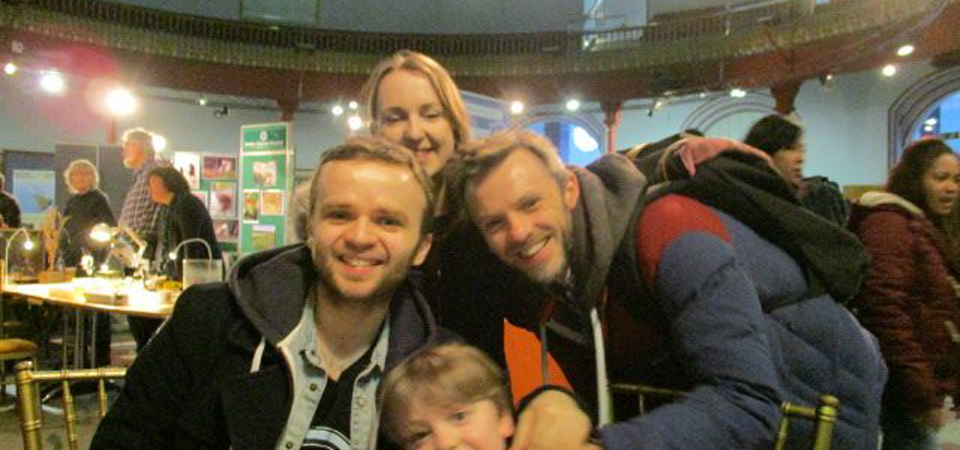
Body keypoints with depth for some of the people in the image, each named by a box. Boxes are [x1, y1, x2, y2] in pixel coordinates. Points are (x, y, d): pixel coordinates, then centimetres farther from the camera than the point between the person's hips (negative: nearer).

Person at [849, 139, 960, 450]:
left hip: (926, 384, 10)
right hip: (907, 389, -10)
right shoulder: (888, 224, -13)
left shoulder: (925, 227, 19)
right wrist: (922, 395, -22)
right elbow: (886, 310, -22)